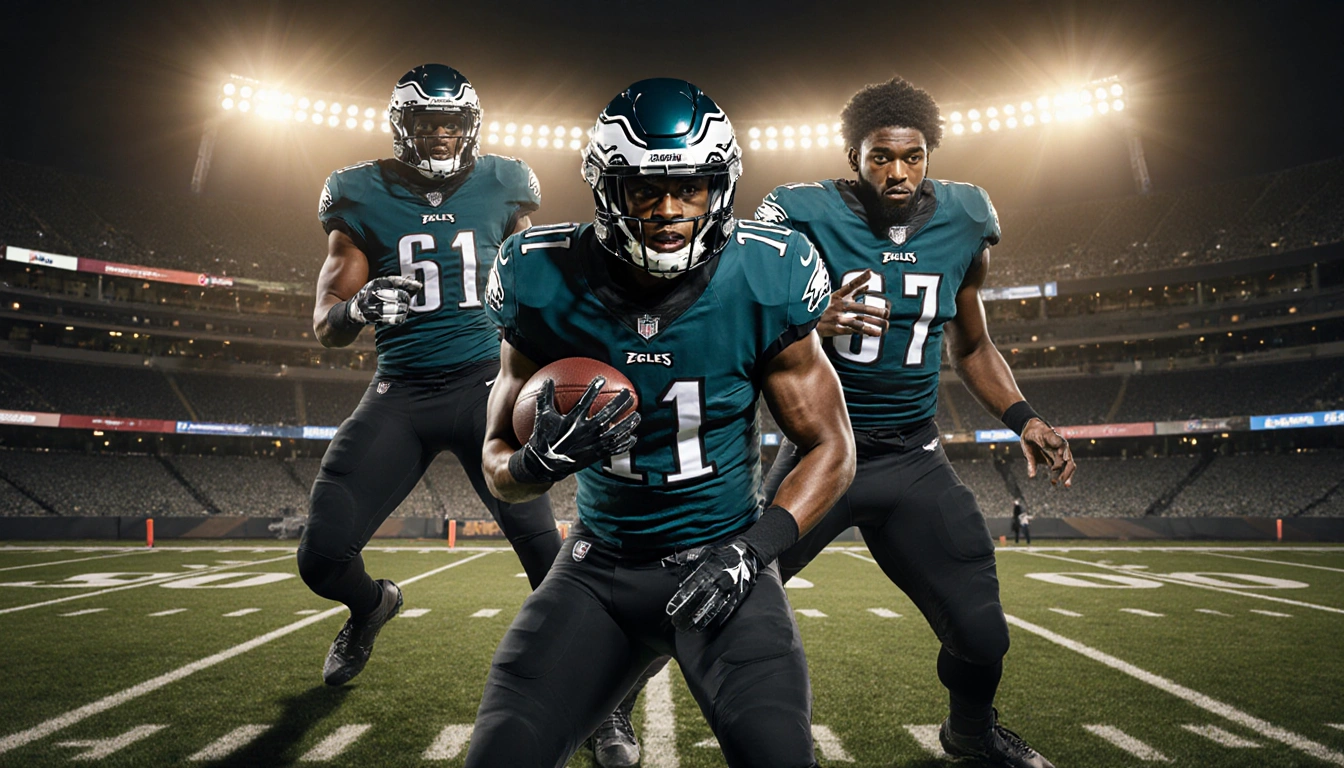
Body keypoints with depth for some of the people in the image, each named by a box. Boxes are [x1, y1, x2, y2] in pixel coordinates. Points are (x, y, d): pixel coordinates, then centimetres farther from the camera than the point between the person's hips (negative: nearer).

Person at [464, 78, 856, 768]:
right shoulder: (549, 288, -11)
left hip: (722, 561, -1)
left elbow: (830, 448, -2)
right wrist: (541, 459, -23)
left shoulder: (761, 285, -12)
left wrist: (753, 549, -15)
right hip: (599, 568, 2)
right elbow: (499, 464, 1)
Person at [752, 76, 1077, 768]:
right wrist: (813, 327, -28)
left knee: (982, 633, 5)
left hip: (914, 458, 4)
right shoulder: (804, 218, -11)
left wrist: (1023, 419, 3)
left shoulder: (962, 222, 3)